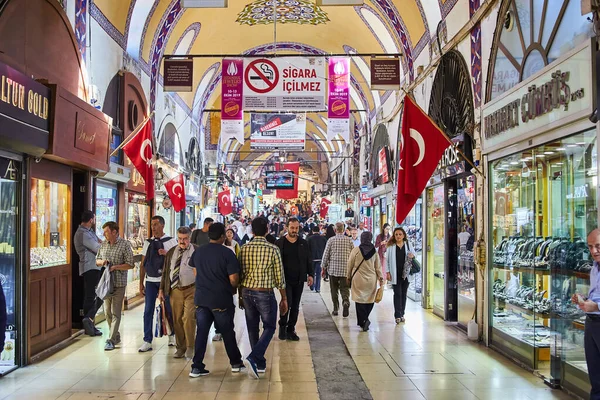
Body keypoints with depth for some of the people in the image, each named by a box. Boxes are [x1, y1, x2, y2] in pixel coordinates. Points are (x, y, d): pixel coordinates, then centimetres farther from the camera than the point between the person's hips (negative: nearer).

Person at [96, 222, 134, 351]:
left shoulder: (125, 245, -7)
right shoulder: (103, 244, 11)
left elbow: (130, 264, -8)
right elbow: (97, 260, 20)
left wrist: (115, 267, -19)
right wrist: (101, 262, -2)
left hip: (119, 283, -6)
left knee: (115, 313, -6)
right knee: (107, 312, 11)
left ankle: (111, 340, -5)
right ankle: (116, 336, 25)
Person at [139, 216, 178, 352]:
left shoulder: (171, 241, -1)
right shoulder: (148, 242, 9)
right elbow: (143, 264, 11)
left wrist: (166, 254, -19)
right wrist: (141, 283, 9)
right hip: (150, 281, 3)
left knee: (169, 309, 6)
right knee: (148, 311, 0)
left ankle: (172, 335, 25)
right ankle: (147, 341, 5)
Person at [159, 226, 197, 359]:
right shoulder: (171, 252, 13)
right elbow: (165, 272, 16)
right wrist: (161, 289, 11)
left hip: (191, 290, -4)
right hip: (175, 290, 4)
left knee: (188, 318, -14)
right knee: (177, 320, 7)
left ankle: (189, 347, 0)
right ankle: (180, 348, 19)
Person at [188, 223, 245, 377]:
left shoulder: (198, 252, 4)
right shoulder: (227, 253, -13)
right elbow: (234, 279, -16)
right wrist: (232, 289, 5)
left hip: (201, 298, 4)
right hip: (222, 299, -4)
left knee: (201, 332, 8)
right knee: (227, 332, 10)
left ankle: (197, 367, 6)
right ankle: (236, 363, 24)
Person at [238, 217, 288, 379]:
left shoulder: (244, 249, -1)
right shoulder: (273, 249, -11)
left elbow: (240, 274, 5)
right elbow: (279, 277, -7)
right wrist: (284, 299, 3)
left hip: (247, 292, 4)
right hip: (265, 294, -4)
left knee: (252, 328, 15)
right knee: (269, 328, 9)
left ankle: (260, 363, 24)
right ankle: (252, 358, -9)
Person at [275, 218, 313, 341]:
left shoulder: (304, 243, 7)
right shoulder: (280, 243, -1)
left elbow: (309, 261, 9)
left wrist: (311, 274, 0)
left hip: (299, 280, 3)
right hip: (285, 279, -3)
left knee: (295, 306, 7)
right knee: (287, 302, -11)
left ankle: (291, 330, 18)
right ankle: (282, 326, 11)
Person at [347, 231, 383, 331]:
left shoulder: (356, 250, -6)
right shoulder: (374, 251, 1)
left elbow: (350, 265, 1)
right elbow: (378, 267, 5)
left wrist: (349, 277, 12)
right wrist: (381, 278, 13)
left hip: (358, 279, -2)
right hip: (371, 280, 2)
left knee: (360, 300, 1)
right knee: (369, 300, 11)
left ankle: (363, 320, -10)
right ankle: (364, 319, 9)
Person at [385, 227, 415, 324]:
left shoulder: (408, 245, 5)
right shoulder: (391, 246, -1)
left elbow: (413, 254, 16)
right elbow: (386, 259, 1)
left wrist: (412, 256, -9)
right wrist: (387, 272, -6)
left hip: (405, 273, 3)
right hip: (395, 274, -3)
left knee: (404, 294, 9)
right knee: (397, 294, -5)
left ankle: (402, 314, 19)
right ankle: (397, 315, -3)